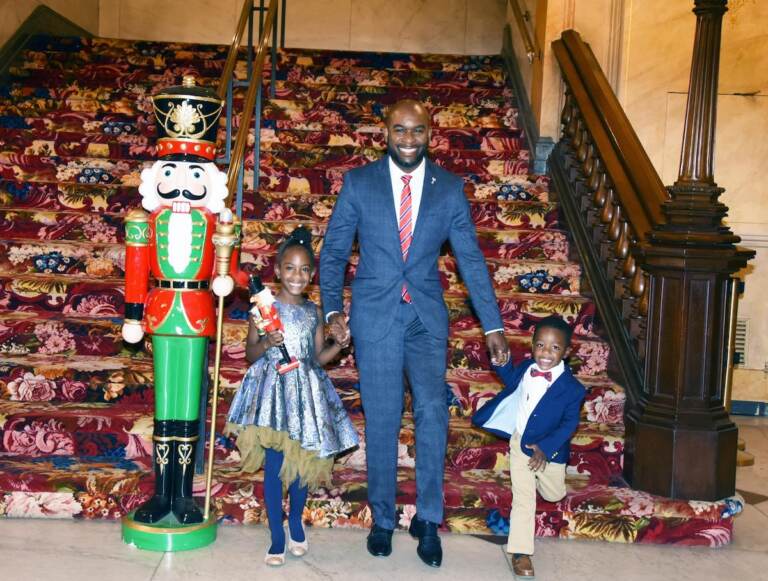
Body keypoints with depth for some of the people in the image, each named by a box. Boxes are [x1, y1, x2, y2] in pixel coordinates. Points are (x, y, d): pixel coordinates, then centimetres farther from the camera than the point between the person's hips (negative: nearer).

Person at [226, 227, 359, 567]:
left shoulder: (313, 311, 8)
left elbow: (318, 358, 12)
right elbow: (250, 353, 1)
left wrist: (339, 344, -5)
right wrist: (266, 343, -19)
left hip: (305, 391, 3)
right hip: (273, 389, -3)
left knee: (303, 462, 9)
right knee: (274, 464, -3)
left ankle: (296, 521, 33)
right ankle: (277, 537, 10)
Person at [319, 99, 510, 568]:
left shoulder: (449, 188, 4)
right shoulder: (358, 183, 2)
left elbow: (471, 258, 4)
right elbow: (334, 251, 5)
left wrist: (493, 325, 0)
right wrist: (333, 309, -8)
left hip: (427, 317, 0)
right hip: (374, 315, 0)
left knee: (433, 412, -13)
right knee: (381, 421, 5)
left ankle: (428, 520, 5)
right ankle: (383, 520, 22)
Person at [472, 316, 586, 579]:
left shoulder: (571, 387, -22)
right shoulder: (526, 368, -10)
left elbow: (570, 422, -16)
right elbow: (511, 380, 13)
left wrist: (545, 448, -24)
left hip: (548, 449, -1)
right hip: (519, 442, 1)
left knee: (554, 495, 21)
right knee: (523, 498, -1)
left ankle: (541, 476, 55)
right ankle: (521, 552, 5)